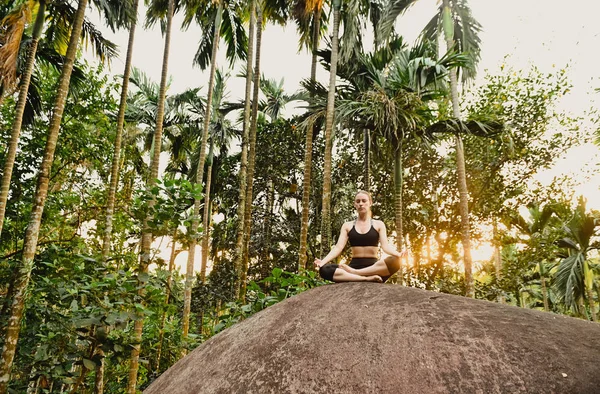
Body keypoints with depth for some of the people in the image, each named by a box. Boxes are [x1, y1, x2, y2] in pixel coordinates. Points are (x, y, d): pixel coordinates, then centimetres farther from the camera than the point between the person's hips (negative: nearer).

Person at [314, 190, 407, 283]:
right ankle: (366, 278, -35)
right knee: (324, 270, -29)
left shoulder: (378, 224, 11)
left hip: (374, 267, -1)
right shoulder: (347, 226, 13)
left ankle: (354, 272, -30)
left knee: (395, 261, -34)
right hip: (354, 266, 1)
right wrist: (323, 261, -17)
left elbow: (385, 246, -2)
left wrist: (398, 254, -26)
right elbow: (338, 247, 2)